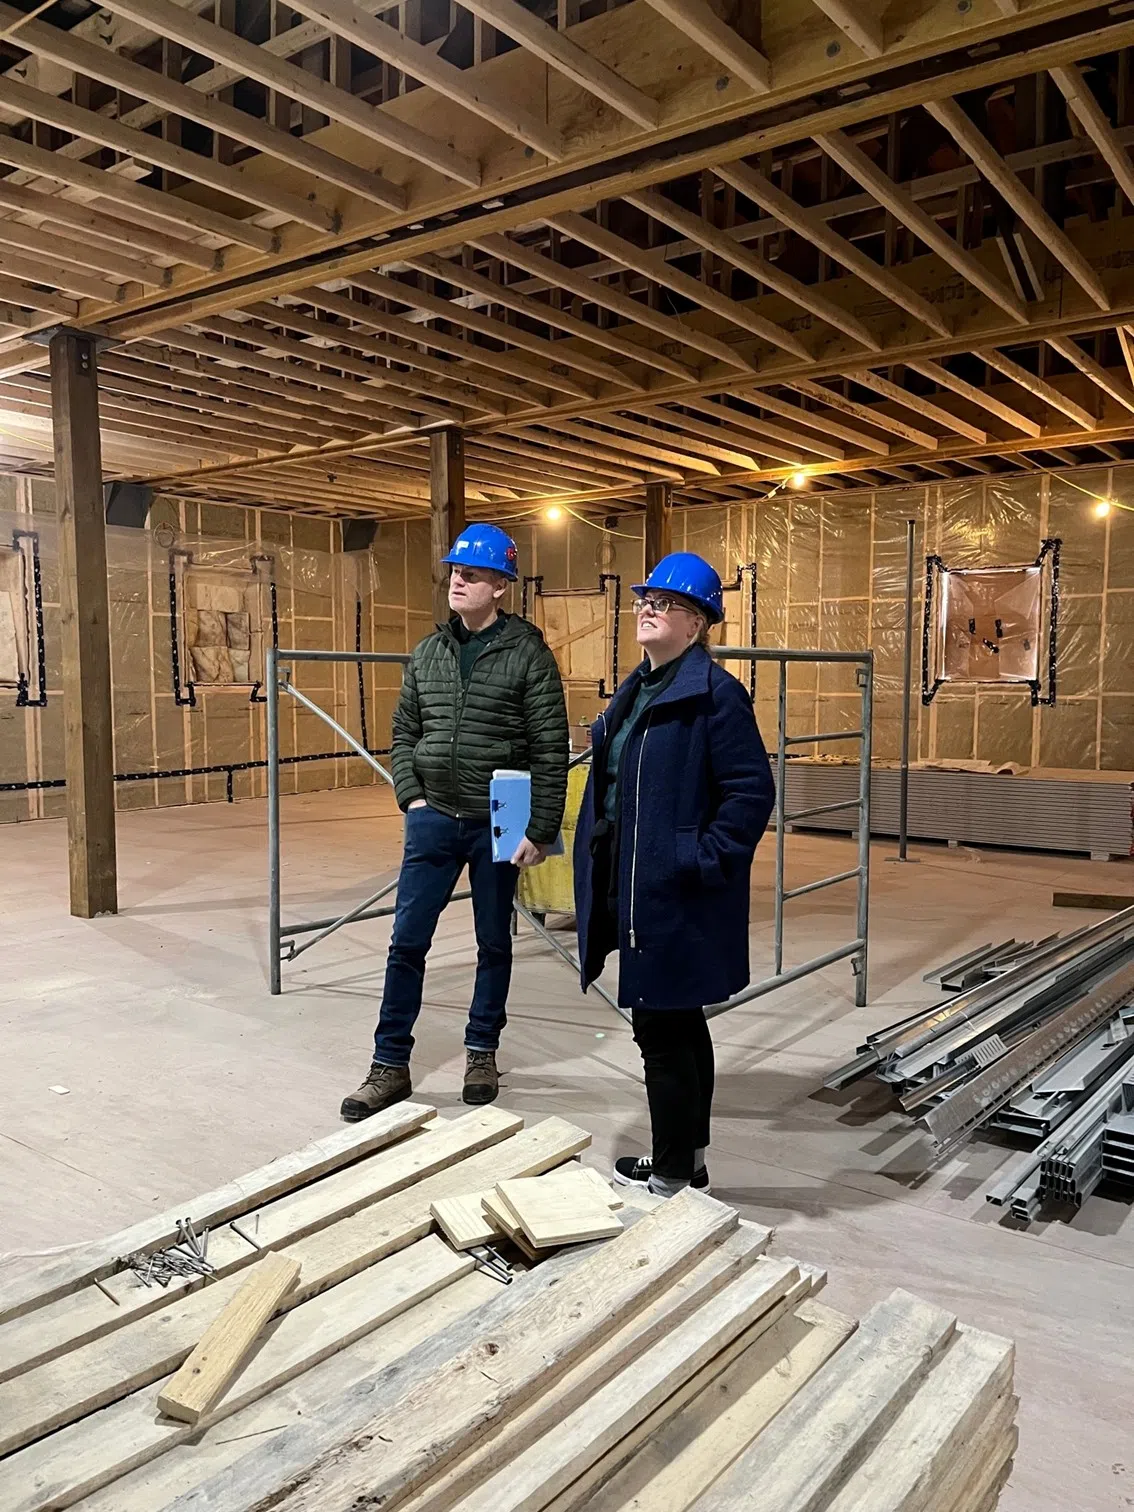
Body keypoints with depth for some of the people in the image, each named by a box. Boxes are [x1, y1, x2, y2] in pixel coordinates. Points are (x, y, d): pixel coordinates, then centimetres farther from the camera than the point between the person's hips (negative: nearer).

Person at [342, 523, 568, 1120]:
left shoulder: (527, 654, -7)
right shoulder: (428, 653, 7)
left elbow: (550, 751, -9)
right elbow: (404, 733, 13)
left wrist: (541, 830, -12)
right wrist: (410, 796, -1)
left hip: (497, 824, -3)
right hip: (433, 819, 4)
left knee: (494, 944, 12)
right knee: (407, 943, 4)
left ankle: (482, 1053, 29)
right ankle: (390, 1065, 16)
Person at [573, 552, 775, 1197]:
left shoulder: (715, 692, -14)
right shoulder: (636, 691, 14)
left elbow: (753, 790, -19)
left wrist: (700, 862, -20)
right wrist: (602, 873, 16)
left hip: (677, 897, -9)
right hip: (633, 889, 10)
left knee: (664, 1030, 0)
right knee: (678, 1025, 19)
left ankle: (672, 1175, 17)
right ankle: (689, 1158, 34)